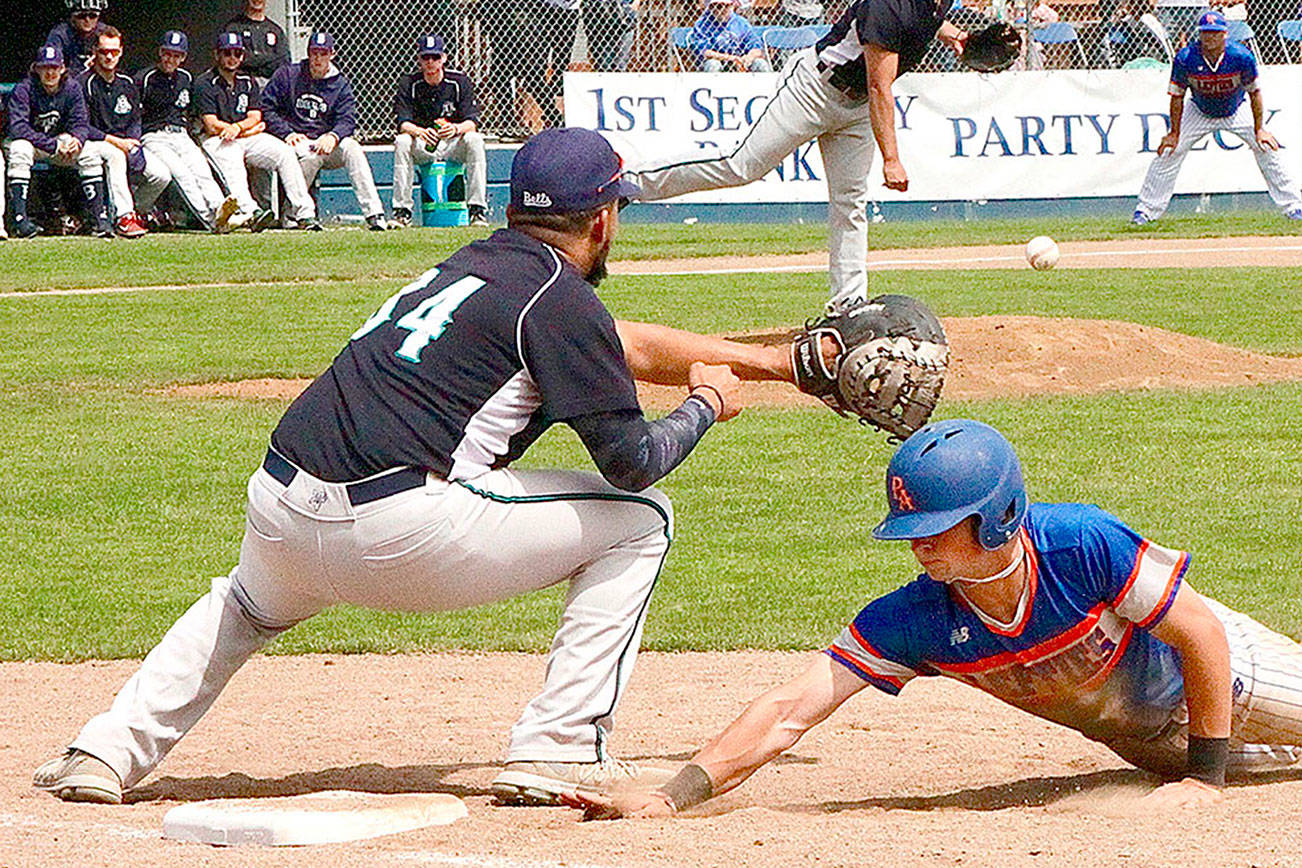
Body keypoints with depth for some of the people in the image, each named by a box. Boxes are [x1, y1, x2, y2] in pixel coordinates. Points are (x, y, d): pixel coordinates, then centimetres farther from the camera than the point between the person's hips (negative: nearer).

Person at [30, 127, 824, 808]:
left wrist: (764, 360, 42)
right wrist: (706, 405, 15)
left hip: (281, 511, 8)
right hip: (396, 528, -8)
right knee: (638, 519, 8)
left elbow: (626, 346, 35)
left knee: (248, 607, 42)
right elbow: (631, 461, -5)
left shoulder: (473, 264, 23)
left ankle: (108, 751, 25)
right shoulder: (557, 295, -2)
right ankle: (559, 752, 2)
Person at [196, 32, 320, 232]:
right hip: (217, 141, -5)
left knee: (285, 153, -16)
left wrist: (236, 128, -17)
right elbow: (212, 126, -10)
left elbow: (255, 118, 6)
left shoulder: (248, 82, 17)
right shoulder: (206, 84, -1)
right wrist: (251, 129, -8)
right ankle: (250, 213, -56)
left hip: (247, 138, 5)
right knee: (232, 162, -37)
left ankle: (303, 213, -21)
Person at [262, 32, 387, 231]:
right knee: (311, 155, -37)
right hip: (295, 142, -2)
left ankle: (374, 214, -35)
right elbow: (267, 108, 1)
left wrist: (333, 136, -23)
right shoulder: (287, 75, 6)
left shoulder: (340, 84, 11)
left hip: (326, 142, 2)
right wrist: (287, 133, -13)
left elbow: (348, 120, -1)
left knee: (352, 147, -28)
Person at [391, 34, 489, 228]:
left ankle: (478, 211, -30)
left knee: (474, 140, -31)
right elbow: (403, 123, -13)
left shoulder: (459, 81, -6)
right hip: (422, 147, 1)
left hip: (454, 145, -1)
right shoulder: (409, 83, -3)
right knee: (402, 141, -30)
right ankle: (401, 212, -26)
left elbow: (472, 122, -14)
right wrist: (421, 132, -37)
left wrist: (456, 128, -38)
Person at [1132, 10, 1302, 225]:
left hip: (1237, 112, 0)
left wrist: (1259, 130, -16)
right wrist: (1174, 133, -13)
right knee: (1169, 150, -10)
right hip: (1199, 114, 0)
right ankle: (1146, 210, 2)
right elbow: (1177, 96, -14)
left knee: (1266, 148, -11)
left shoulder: (1242, 57, -28)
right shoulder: (1185, 58, -27)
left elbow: (1254, 92, -15)